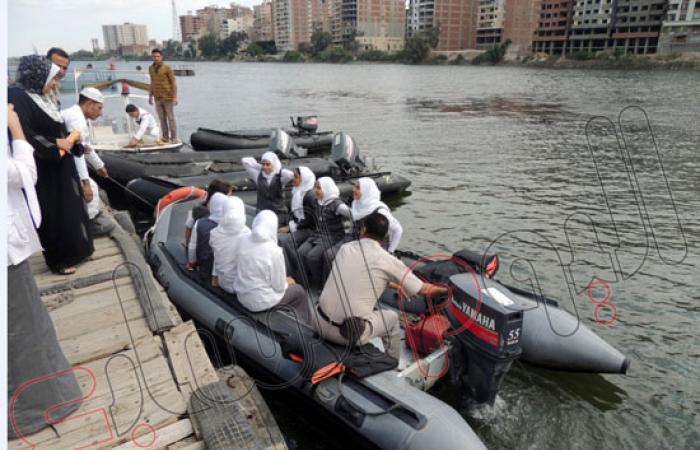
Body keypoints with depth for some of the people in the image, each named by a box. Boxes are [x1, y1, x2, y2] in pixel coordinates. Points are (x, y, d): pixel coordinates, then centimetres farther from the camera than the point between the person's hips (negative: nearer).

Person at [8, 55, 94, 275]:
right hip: (44, 169, -9)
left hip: (60, 166, 9)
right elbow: (23, 134, -24)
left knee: (69, 208, 15)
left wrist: (69, 140, -2)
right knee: (53, 214, 0)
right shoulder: (17, 97, -15)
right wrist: (56, 144, -19)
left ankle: (74, 250, 29)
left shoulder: (43, 98, 11)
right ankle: (58, 259, 13)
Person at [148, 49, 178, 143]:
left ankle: (174, 137, 6)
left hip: (168, 97, -5)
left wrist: (175, 97, -15)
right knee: (162, 118, 8)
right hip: (157, 98, 5)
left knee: (170, 118, 0)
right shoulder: (151, 68, 7)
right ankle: (165, 137, 15)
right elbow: (152, 83, 16)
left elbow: (173, 82, -9)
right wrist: (150, 96, 14)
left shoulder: (167, 68, -10)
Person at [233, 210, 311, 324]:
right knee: (299, 290, 19)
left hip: (241, 296, 6)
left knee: (287, 281, 28)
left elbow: (244, 270, 7)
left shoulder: (244, 241, -8)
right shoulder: (274, 251, -26)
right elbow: (279, 286, -18)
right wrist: (286, 283, 6)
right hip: (260, 302, -6)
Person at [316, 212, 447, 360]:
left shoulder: (345, 248, 6)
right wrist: (444, 290, 23)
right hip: (351, 335, -3)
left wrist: (393, 285, 35)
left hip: (321, 325, 4)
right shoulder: (388, 261, -6)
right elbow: (423, 290, 2)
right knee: (392, 318, 22)